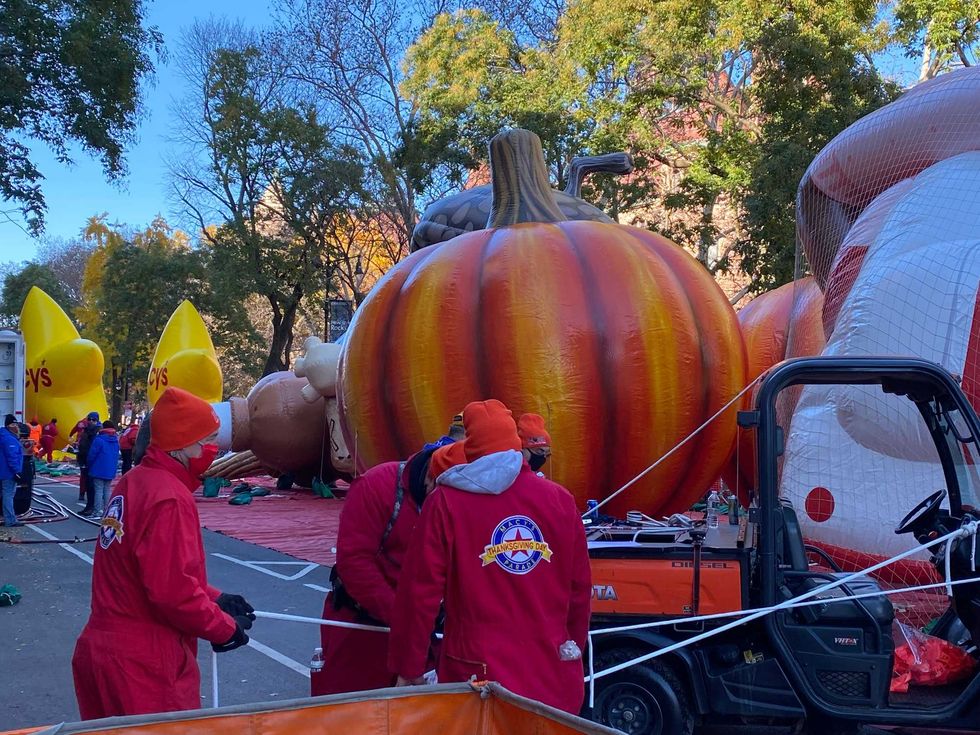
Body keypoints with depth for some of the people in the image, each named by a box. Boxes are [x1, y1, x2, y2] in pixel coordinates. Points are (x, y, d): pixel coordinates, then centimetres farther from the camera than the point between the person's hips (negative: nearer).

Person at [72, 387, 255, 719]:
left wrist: (213, 599, 11)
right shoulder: (170, 497, -22)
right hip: (142, 666, -9)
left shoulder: (134, 482, 8)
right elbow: (174, 592, -25)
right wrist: (226, 628, -10)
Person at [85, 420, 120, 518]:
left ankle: (97, 512, -3)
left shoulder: (99, 440, -14)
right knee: (107, 491, 13)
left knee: (98, 491, -2)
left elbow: (92, 455, -11)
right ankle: (107, 512, 16)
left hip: (98, 470, -6)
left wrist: (89, 466, 4)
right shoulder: (116, 441, 6)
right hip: (110, 472, 6)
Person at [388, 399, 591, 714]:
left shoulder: (446, 503, -9)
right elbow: (579, 589, 5)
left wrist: (408, 670, 3)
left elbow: (419, 593, -9)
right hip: (553, 680, 3)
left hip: (479, 678, -2)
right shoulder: (560, 499, -1)